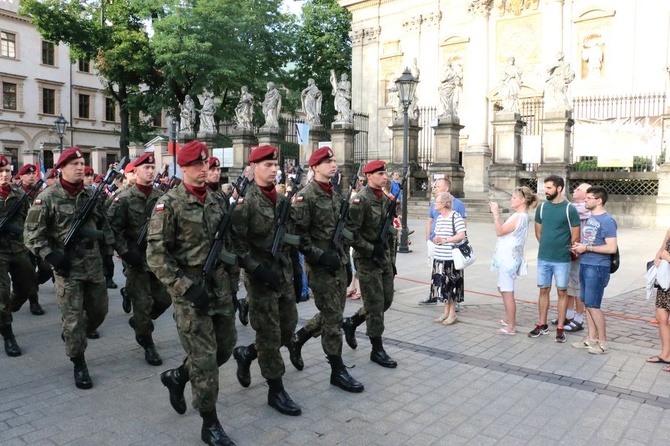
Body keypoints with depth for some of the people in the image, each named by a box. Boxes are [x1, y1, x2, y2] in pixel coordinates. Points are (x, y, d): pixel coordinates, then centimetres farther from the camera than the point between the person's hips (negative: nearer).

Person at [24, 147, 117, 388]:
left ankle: (72, 337, 40)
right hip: (67, 267, -5)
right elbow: (32, 234, -7)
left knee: (99, 310, 13)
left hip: (94, 263, 5)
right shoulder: (48, 197, -9)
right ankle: (79, 363, 15)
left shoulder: (91, 194, 6)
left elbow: (102, 223, 17)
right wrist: (50, 255, -18)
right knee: (73, 317, -1)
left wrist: (112, 244, 4)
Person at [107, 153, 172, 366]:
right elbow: (114, 229, -10)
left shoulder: (161, 197, 6)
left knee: (165, 298, 8)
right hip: (136, 260, -5)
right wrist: (126, 253, -16)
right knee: (142, 304, 2)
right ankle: (148, 345, 18)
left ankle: (138, 322, 35)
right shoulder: (124, 199, -8)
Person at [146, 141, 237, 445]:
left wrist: (231, 279, 10)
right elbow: (156, 254, -14)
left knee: (226, 345, 14)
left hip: (219, 284, 6)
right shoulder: (169, 204, -10)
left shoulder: (218, 202, 9)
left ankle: (177, 376, 37)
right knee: (204, 357, -1)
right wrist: (185, 287, -20)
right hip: (189, 288, -6)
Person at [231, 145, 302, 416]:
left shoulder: (281, 200, 10)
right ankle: (276, 391, 15)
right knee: (269, 333, 1)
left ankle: (247, 354, 35)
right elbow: (238, 243, -15)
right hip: (260, 277, -7)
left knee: (288, 326, 13)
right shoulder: (245, 201, -12)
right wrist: (259, 270, -21)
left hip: (284, 274, 7)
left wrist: (296, 270, 12)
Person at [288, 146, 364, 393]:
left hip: (338, 264, 8)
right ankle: (338, 371, 12)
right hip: (320, 267, -8)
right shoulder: (306, 197, -13)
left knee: (333, 313, 16)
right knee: (332, 317, -1)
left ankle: (298, 339, 37)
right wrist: (322, 256, -20)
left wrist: (346, 261, 15)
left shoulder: (335, 194, 12)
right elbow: (299, 235, -17)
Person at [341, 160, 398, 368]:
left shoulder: (386, 199, 10)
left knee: (386, 299, 13)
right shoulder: (361, 200, -15)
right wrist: (371, 249, -18)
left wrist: (391, 259, 17)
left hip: (384, 257, 8)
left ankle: (352, 322, 32)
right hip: (368, 260, -8)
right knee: (375, 304, -1)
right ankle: (377, 350, 12)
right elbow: (350, 232, -20)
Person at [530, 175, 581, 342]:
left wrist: (564, 251, 6)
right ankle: (542, 325, 22)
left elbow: (575, 237, -4)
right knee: (543, 290, 11)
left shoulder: (570, 209, -9)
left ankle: (560, 328, 14)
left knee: (562, 292, 6)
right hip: (543, 258, 4)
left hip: (562, 260, -3)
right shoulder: (542, 207, 2)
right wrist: (547, 247, 13)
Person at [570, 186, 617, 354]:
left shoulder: (607, 221, -14)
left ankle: (603, 342, 9)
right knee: (587, 303, 12)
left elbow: (611, 248, -20)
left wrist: (586, 248, -16)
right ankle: (591, 338, 22)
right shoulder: (590, 218, 13)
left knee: (593, 305, -4)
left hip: (597, 268, -8)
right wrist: (579, 246, 4)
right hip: (585, 265, 8)